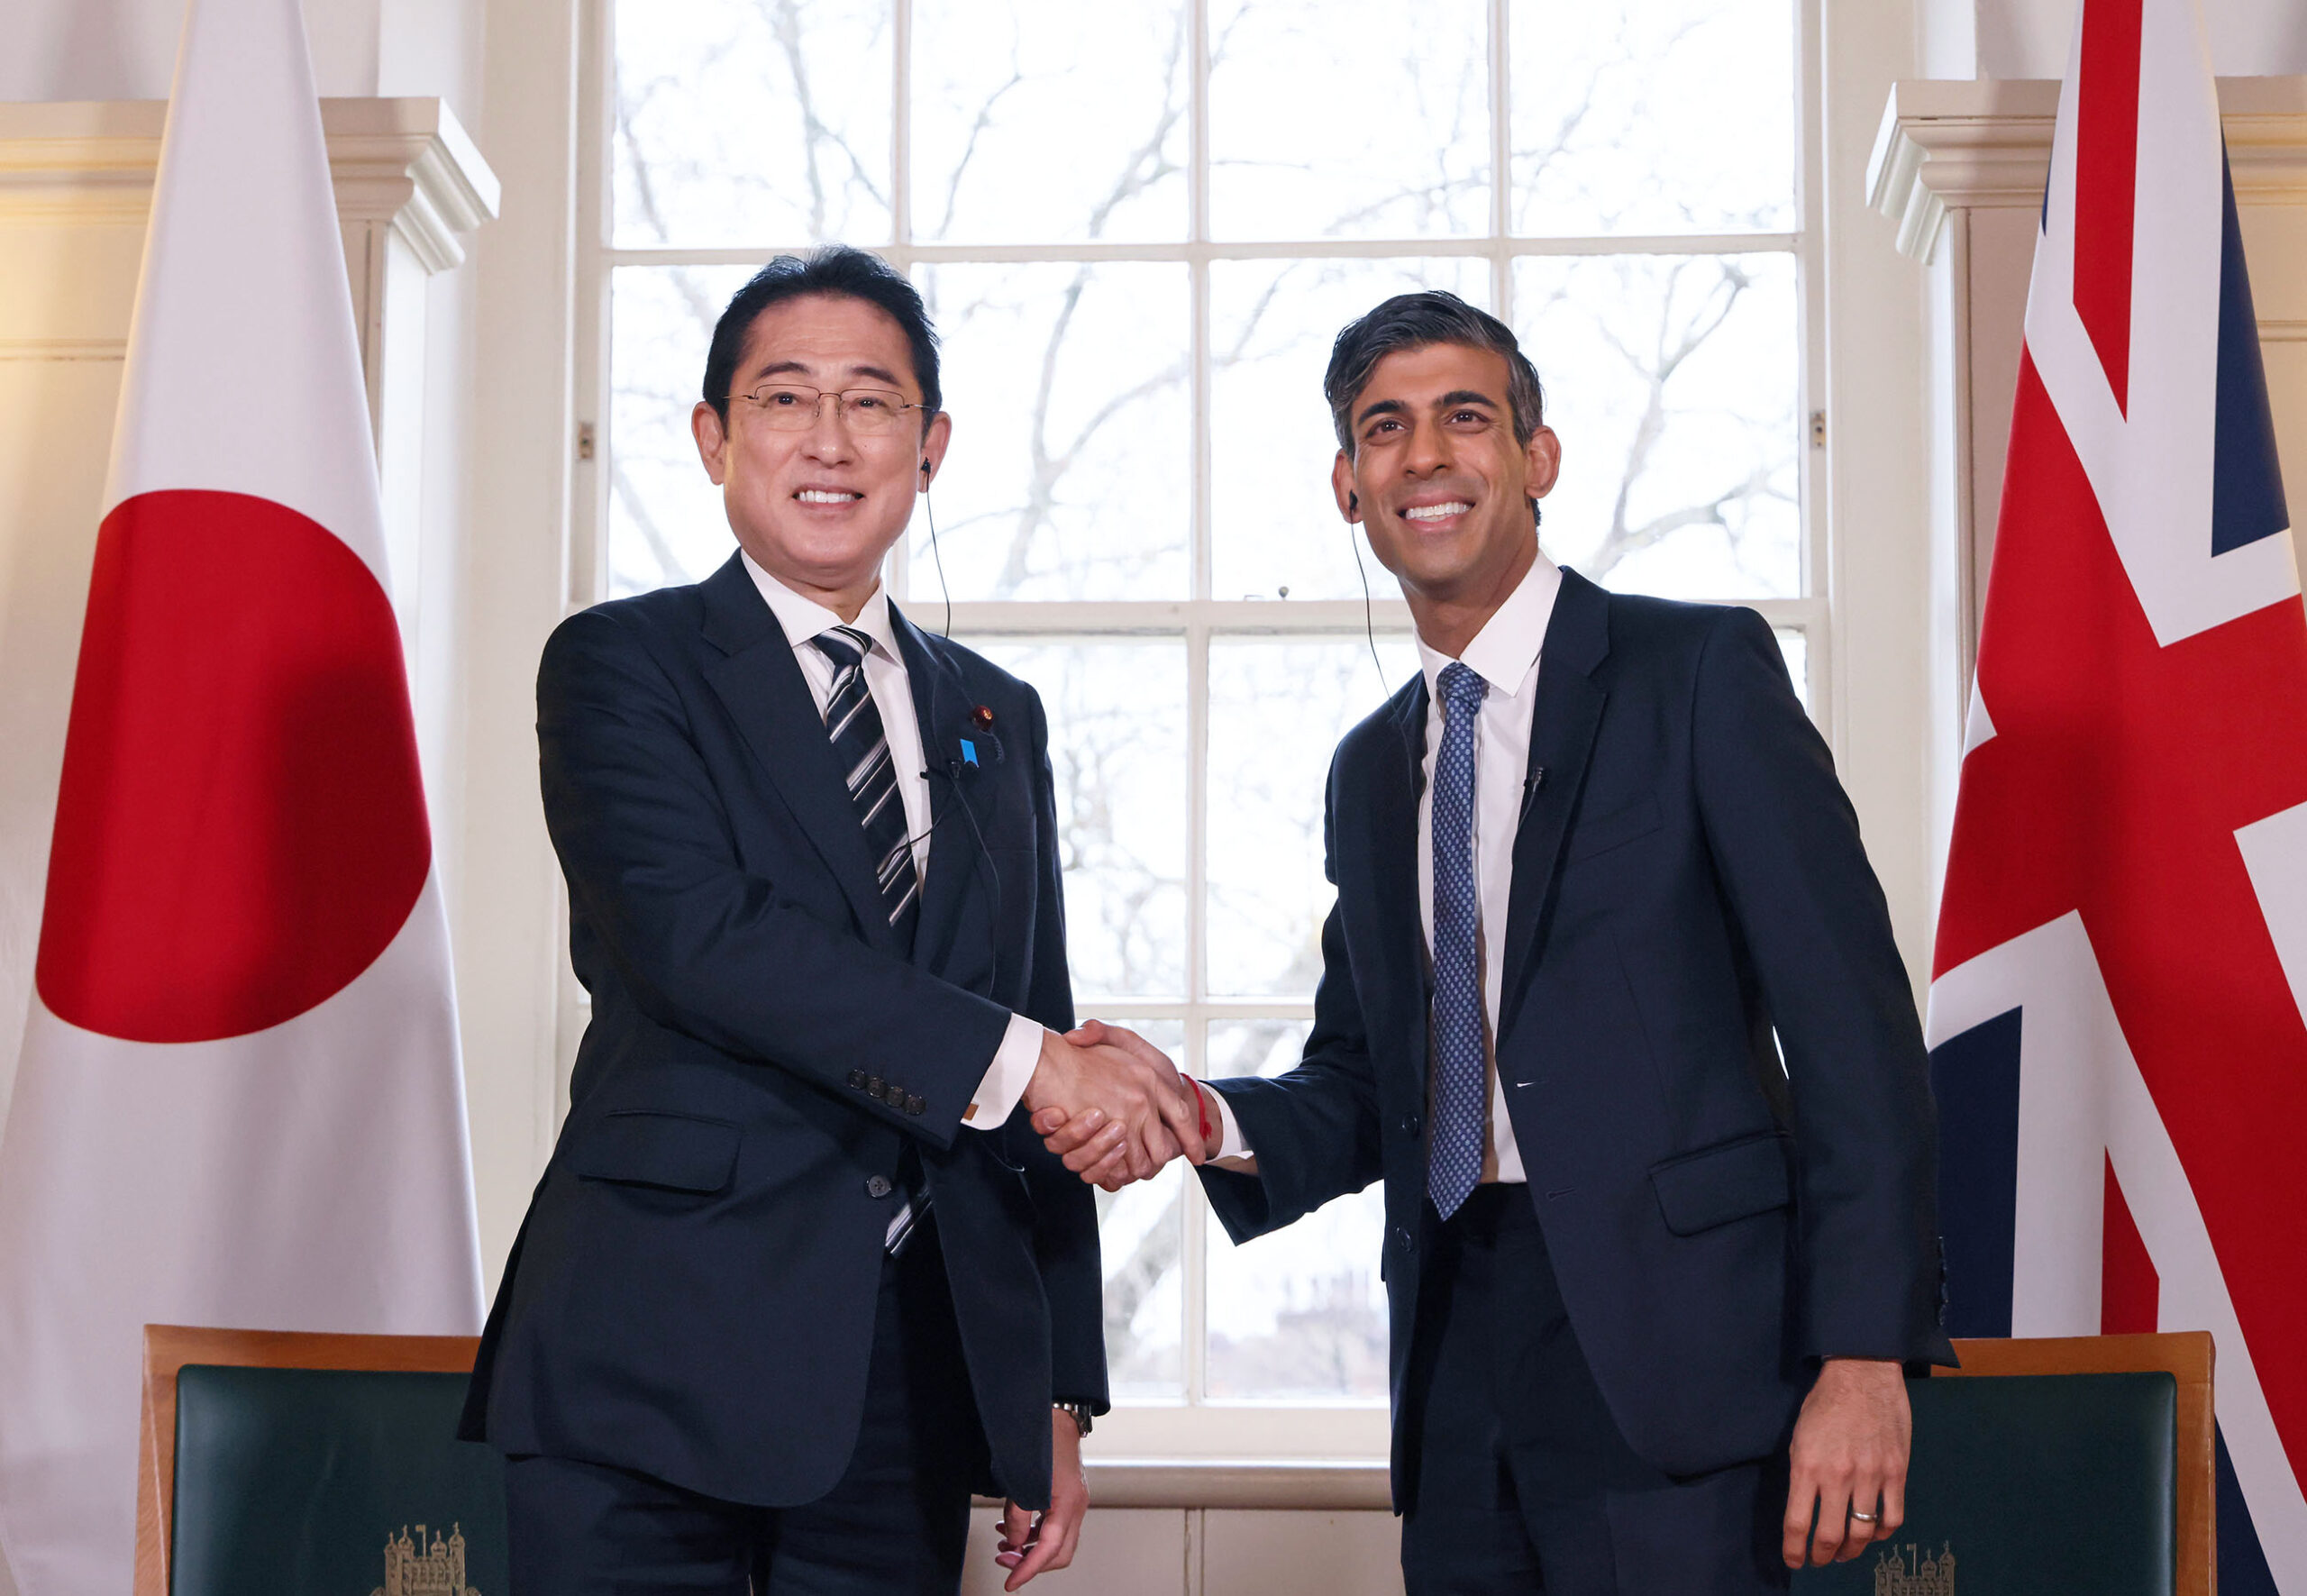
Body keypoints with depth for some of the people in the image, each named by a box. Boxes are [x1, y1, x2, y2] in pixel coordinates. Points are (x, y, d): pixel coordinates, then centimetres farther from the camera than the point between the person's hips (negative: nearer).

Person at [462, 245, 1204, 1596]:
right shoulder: (623, 664, 2)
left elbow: (1055, 1070, 16)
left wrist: (1059, 1394, 11)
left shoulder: (999, 719, 17)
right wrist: (1009, 1060, -20)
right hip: (661, 1367, -4)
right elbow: (692, 930, -16)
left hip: (919, 1376, 4)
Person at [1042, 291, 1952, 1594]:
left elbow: (1849, 1016, -7)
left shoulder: (1701, 670, -1)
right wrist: (1203, 1118, -3)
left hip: (1663, 1347, -5)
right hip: (1458, 1364, 5)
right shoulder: (1371, 769, 18)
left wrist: (1864, 1355, -14)